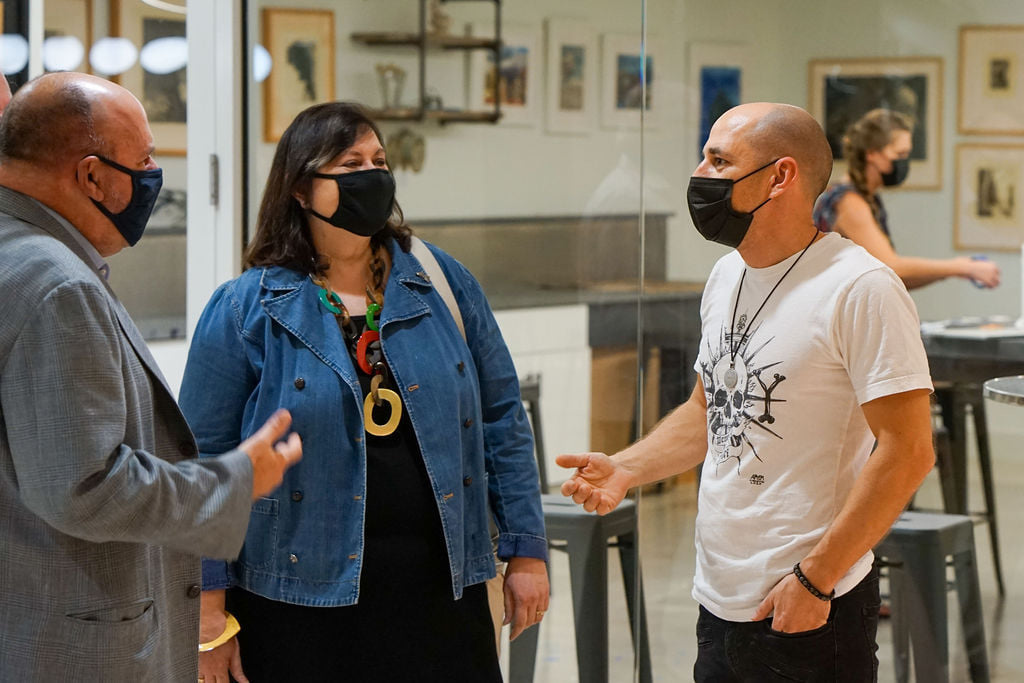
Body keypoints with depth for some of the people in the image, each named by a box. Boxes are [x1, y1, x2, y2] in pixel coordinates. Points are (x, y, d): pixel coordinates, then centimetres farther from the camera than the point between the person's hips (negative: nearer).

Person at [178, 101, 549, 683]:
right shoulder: (244, 311, -2)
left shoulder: (443, 282, 7)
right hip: (302, 607, -2)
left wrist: (527, 552, 4)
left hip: (439, 592, 3)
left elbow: (501, 419, 9)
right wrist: (210, 613, -6)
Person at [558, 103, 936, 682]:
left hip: (810, 612, -7)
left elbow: (908, 451, -18)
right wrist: (625, 469, 5)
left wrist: (814, 580, -18)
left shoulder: (862, 287, -15)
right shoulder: (727, 276, 11)